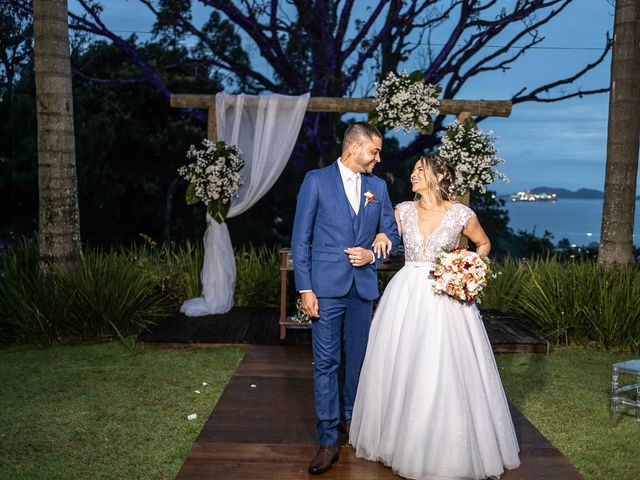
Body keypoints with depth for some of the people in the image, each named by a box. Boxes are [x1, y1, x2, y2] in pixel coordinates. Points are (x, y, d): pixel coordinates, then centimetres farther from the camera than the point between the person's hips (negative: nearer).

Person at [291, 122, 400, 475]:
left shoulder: (378, 186, 9)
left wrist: (373, 254, -6)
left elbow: (391, 233, 16)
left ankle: (353, 416, 37)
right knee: (326, 363, -1)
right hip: (327, 286, -4)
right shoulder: (316, 180, -3)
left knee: (358, 358, 15)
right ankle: (328, 441, 7)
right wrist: (305, 288, -9)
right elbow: (300, 238, -4)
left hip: (363, 286, 4)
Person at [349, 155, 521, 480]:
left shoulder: (461, 214, -2)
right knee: (401, 370, 7)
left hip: (446, 297, -3)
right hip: (406, 296, 3)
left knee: (444, 372, -3)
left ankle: (446, 450, 15)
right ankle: (402, 439, 25)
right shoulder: (404, 210, 6)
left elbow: (483, 244, 13)